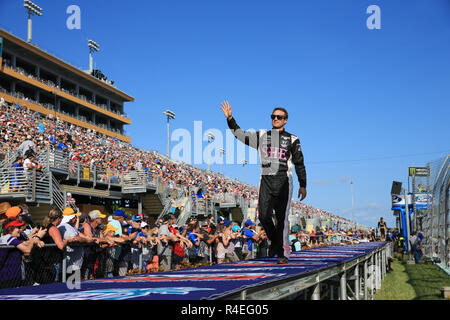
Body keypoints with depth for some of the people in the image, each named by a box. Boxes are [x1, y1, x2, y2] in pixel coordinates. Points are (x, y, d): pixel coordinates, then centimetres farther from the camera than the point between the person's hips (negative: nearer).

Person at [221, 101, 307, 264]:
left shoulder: (292, 140, 8)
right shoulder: (262, 136, 14)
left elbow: (299, 164, 9)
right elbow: (240, 135, 11)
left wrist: (303, 186, 5)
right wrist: (230, 118, -3)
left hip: (283, 181, -2)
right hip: (266, 181, 2)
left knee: (282, 217, -7)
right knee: (263, 216, -6)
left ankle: (283, 253, 1)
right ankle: (274, 241, 21)